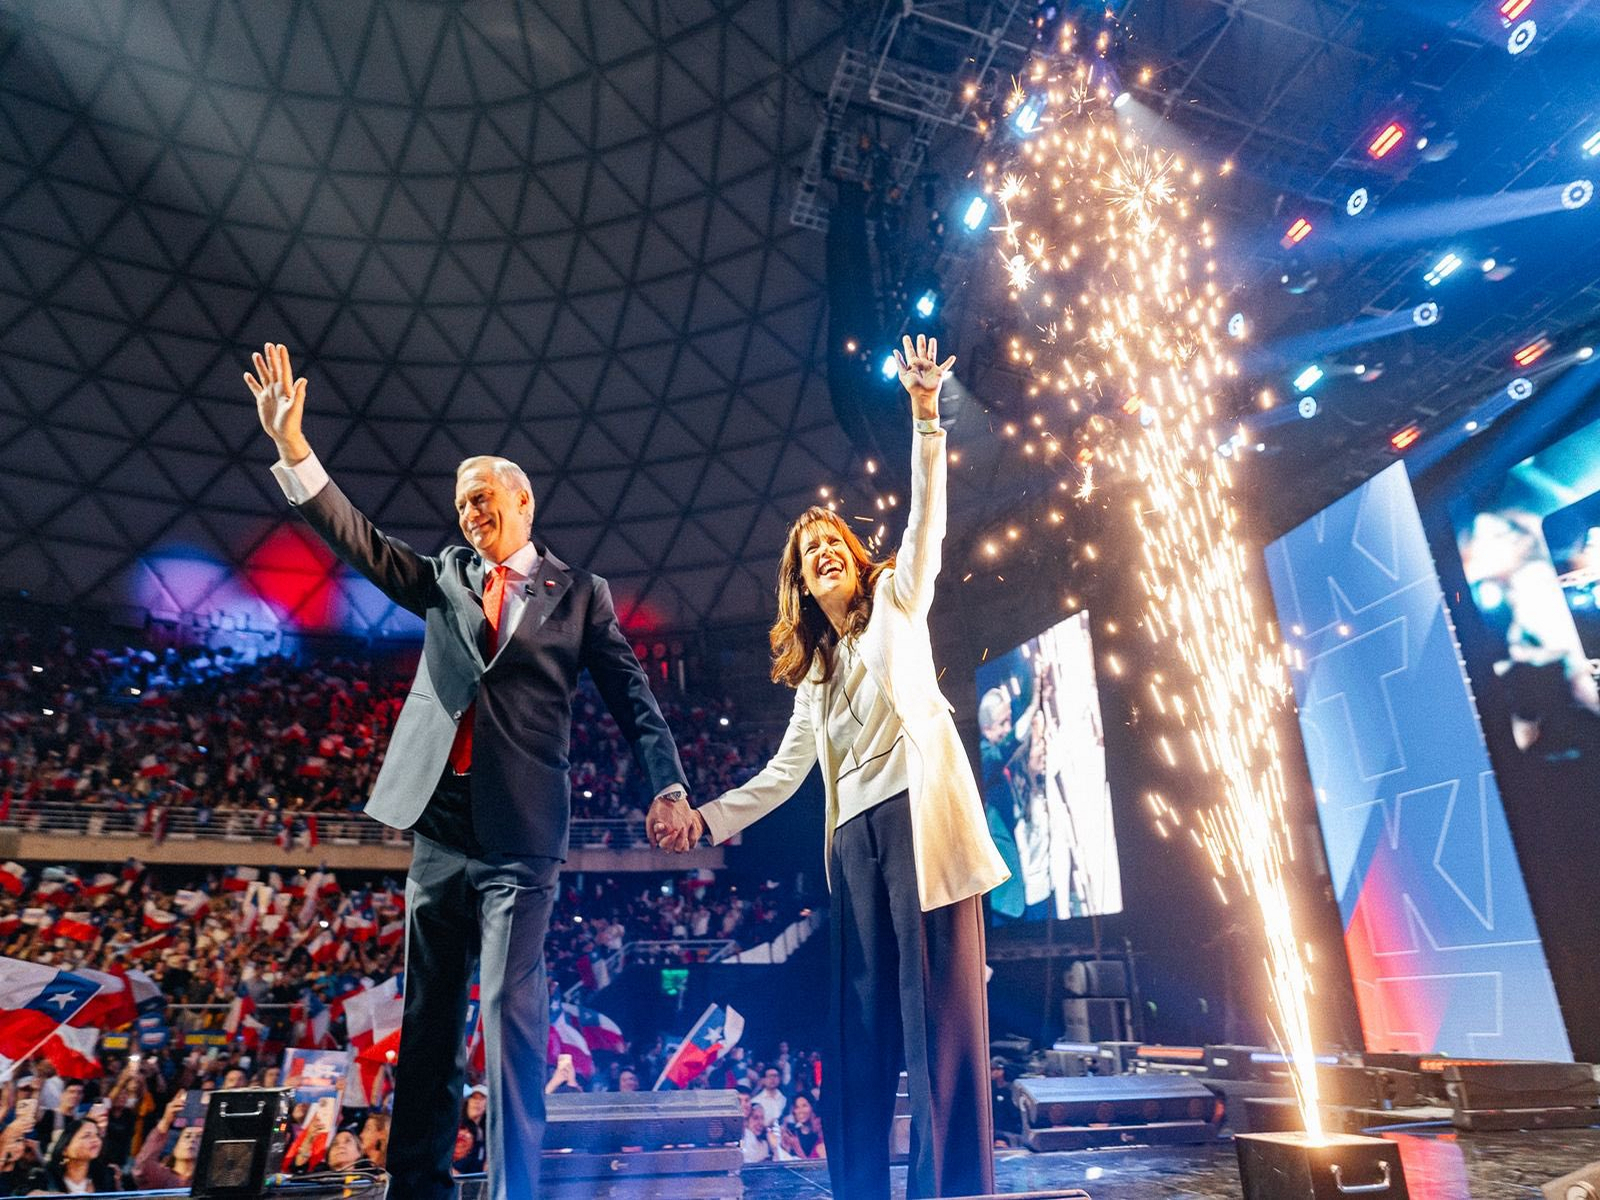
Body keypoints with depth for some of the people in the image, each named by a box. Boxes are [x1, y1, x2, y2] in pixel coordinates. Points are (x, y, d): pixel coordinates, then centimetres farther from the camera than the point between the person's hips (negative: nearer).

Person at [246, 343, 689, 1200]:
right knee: (428, 1015, 11)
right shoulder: (444, 577, 16)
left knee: (510, 1003, -7)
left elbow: (630, 696, -1)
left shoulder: (580, 593, 4)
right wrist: (291, 445, -3)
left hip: (520, 826, -4)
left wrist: (668, 785, -13)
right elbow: (359, 542, 6)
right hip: (438, 818, 5)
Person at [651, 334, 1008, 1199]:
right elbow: (785, 772, 21)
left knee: (940, 1002, -7)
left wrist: (924, 416, -14)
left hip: (919, 810, -5)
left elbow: (925, 519, -3)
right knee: (860, 1021, 8)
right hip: (854, 833, 6)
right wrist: (706, 816, 16)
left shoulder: (897, 599, 12)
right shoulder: (814, 668, 22)